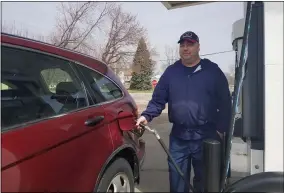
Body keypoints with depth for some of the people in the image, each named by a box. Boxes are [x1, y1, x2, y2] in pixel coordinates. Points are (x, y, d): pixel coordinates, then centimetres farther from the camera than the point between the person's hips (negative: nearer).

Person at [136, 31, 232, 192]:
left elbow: (225, 103, 0)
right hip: (178, 137, 2)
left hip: (207, 137, -1)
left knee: (205, 180, 15)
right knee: (177, 180, 13)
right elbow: (158, 100, 5)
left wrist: (221, 129, -6)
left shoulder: (213, 71, 1)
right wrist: (147, 116, -11)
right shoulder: (171, 72, 6)